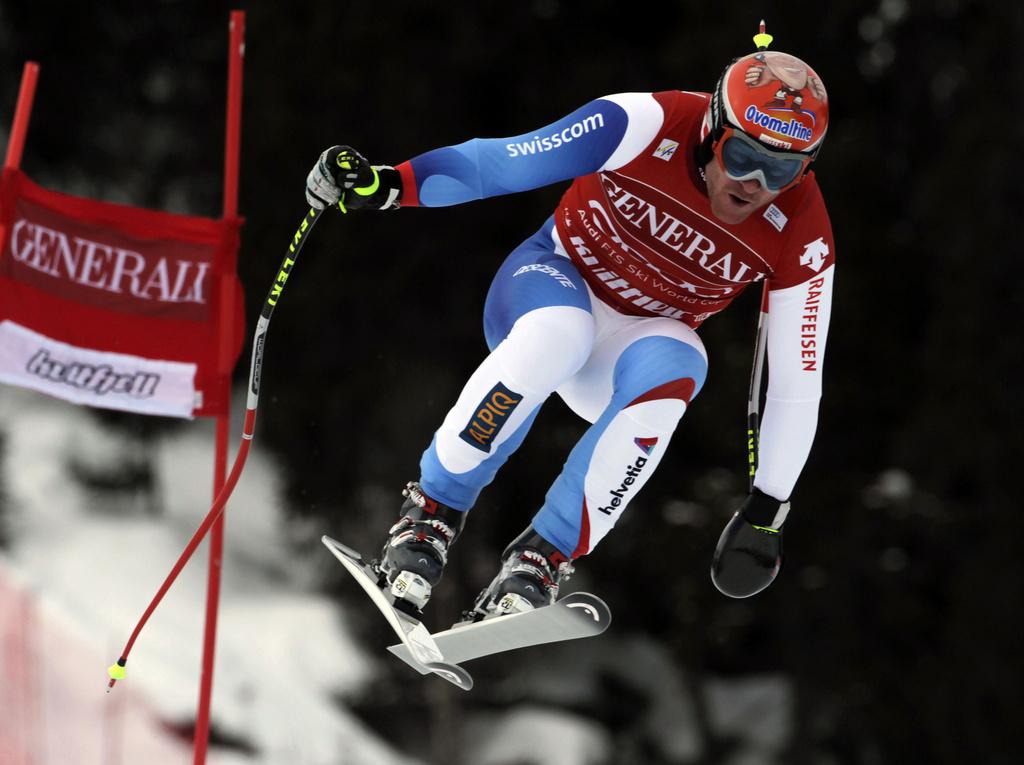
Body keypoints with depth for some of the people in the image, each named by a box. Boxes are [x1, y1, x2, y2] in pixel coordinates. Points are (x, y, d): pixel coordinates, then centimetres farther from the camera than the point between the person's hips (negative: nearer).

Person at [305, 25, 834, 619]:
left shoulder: (803, 240, -19)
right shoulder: (650, 126, -25)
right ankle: (432, 513, -21)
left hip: (642, 339, 2)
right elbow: (502, 162, -22)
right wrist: (389, 184, -36)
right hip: (558, 281, -2)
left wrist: (767, 514, -11)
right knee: (556, 335, -38)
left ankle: (544, 558, -27)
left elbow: (797, 386, -11)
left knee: (673, 372, -35)